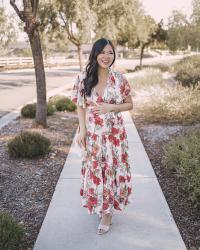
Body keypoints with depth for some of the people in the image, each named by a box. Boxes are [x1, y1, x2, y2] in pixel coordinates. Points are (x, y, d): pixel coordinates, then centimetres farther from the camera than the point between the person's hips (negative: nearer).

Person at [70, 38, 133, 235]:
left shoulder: (119, 79, -6)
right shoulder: (84, 78, -4)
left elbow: (129, 105, 1)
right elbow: (80, 106, 2)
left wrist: (110, 108, -16)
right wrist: (82, 130, -6)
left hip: (114, 133, -1)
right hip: (92, 134, 1)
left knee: (112, 169, 7)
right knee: (95, 170, 13)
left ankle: (107, 211, 23)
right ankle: (100, 205, 36)